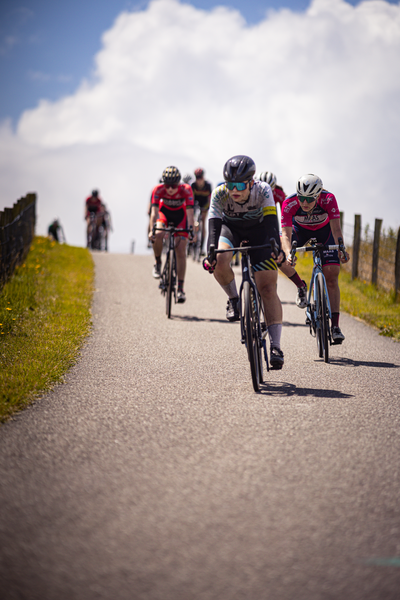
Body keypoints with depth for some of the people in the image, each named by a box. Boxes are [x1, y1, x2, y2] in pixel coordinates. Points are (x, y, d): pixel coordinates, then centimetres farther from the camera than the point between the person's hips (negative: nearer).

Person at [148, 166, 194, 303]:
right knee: (158, 235, -32)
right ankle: (158, 263, -5)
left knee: (181, 251, -10)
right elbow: (154, 211, -33)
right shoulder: (158, 189, -30)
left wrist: (190, 230, -48)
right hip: (164, 212, 0)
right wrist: (152, 230, -46)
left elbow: (189, 212, -35)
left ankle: (180, 288, -5)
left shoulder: (186, 190, -32)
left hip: (180, 215, 0)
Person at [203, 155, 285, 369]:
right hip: (231, 227, 1)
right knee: (219, 261, -34)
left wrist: (277, 249, -56)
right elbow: (214, 225, -37)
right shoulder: (219, 193, -30)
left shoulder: (263, 190, -31)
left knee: (268, 288, -12)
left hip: (258, 230, -1)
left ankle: (275, 346, -11)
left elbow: (271, 221, -39)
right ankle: (233, 299, -4)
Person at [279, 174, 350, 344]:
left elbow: (336, 229, -39)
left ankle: (335, 327, -11)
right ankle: (301, 287, 5)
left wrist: (341, 248, -57)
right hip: (300, 229, 1)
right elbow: (286, 234, -38)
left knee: (331, 276, -12)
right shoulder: (289, 203, -35)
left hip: (324, 230, -1)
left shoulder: (328, 199, -36)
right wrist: (288, 253, -57)